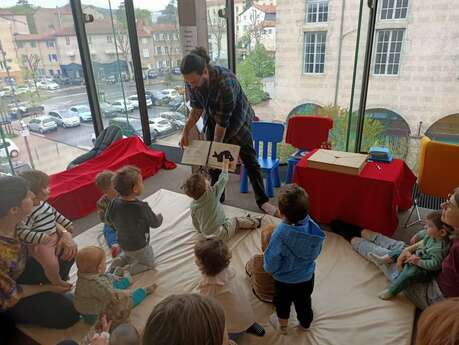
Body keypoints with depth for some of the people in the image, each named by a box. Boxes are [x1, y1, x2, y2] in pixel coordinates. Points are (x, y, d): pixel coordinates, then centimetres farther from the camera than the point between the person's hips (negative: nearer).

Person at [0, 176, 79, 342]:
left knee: (67, 250, -6)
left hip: (20, 272, 6)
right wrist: (47, 287, -10)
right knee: (68, 312, -10)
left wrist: (65, 235, -20)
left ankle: (51, 296, 15)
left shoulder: (15, 219, -22)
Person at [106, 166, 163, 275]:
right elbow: (155, 223, -16)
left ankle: (117, 262, 11)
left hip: (123, 244, 5)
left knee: (129, 254, 36)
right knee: (149, 264, 19)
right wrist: (159, 217, 6)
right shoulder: (142, 207, -33)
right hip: (139, 246, -5)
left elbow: (108, 219, 1)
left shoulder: (114, 203, -19)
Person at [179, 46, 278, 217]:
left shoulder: (225, 82, -39)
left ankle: (262, 200, 16)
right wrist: (186, 130, -18)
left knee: (249, 159, 3)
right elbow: (196, 108, -6)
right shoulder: (192, 81, -21)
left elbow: (222, 121, -31)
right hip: (212, 119, 5)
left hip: (237, 119, -5)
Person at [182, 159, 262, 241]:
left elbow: (195, 223, 4)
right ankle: (255, 222, 38)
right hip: (220, 235, -6)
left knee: (229, 220, 26)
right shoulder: (212, 193, -24)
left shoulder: (193, 206, -9)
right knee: (237, 220, 16)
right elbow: (223, 180, -11)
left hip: (207, 235, 6)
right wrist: (225, 166, 5)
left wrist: (201, 230, 24)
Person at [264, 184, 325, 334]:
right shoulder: (312, 227, -23)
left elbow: (270, 265, -26)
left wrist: (267, 267, -4)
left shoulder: (280, 234, -38)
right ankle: (305, 325, 56)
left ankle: (282, 326, 52)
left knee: (283, 304, 26)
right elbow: (316, 252, -3)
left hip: (284, 281, -3)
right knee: (304, 302, 30)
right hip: (307, 277, 4)